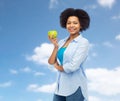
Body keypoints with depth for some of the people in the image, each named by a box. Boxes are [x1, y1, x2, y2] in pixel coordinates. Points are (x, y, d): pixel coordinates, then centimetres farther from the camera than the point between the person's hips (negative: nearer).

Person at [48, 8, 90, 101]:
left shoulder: (83, 42, -9)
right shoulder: (61, 42, 9)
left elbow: (73, 66, -18)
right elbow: (51, 62, 3)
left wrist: (58, 67, -1)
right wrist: (56, 46, -9)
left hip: (75, 88, -6)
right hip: (61, 86, 6)